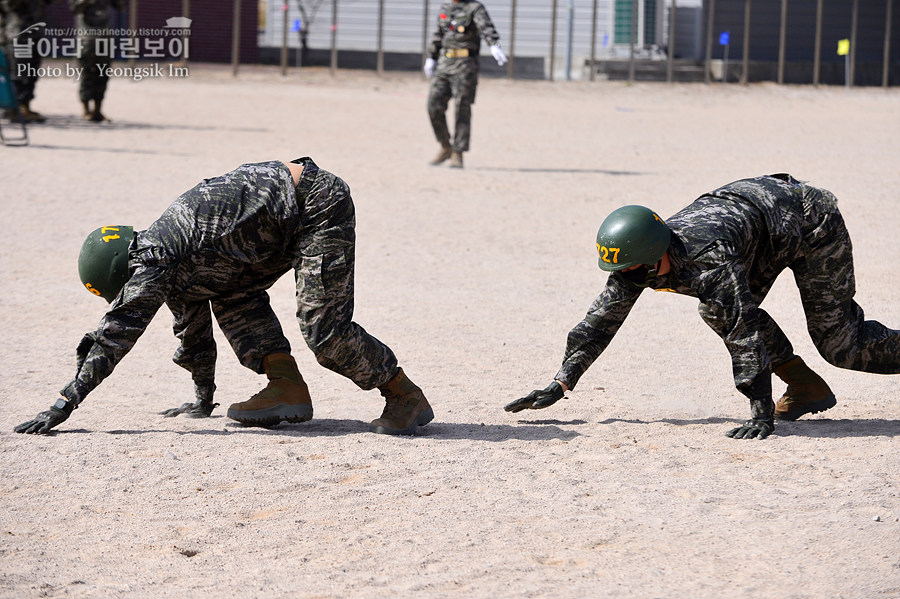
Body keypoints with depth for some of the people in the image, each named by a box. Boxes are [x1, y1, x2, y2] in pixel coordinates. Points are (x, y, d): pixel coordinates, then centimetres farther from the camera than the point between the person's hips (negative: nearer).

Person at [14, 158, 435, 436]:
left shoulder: (153, 263, -15)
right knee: (233, 294, 10)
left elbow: (116, 335, -17)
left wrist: (63, 405, -16)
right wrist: (204, 399, 36)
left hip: (317, 202, -10)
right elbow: (193, 330, 26)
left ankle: (406, 398, 1)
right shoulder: (174, 268, 13)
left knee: (323, 329, -11)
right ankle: (287, 386, 6)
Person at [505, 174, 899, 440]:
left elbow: (745, 331, -43)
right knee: (717, 311, -10)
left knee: (840, 344, -4)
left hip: (813, 222, -7)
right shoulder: (637, 258, -18)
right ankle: (805, 386, -1)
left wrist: (762, 412, -44)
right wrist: (559, 385, -13)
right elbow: (601, 319, -9)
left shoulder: (710, 258, -42)